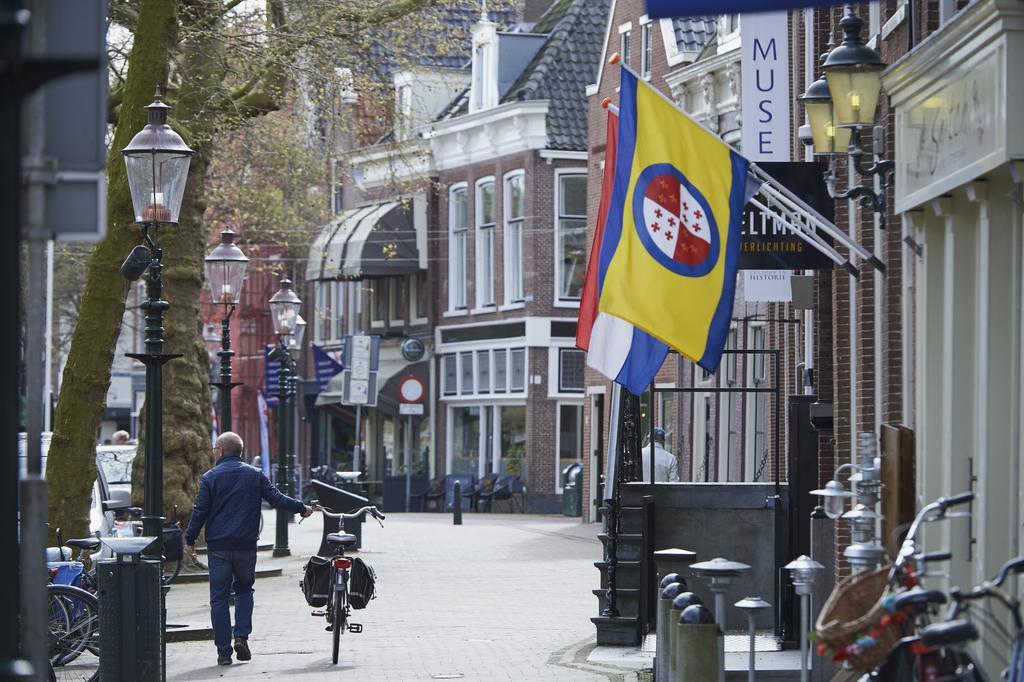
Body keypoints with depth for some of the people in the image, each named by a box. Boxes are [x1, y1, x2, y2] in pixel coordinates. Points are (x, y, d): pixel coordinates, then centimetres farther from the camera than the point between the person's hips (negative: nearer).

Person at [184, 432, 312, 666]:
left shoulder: (210, 477, -3)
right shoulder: (255, 475, 4)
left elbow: (200, 512, -4)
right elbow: (277, 499, 4)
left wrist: (190, 540, 5)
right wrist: (302, 509, 19)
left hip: (218, 546, -2)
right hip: (246, 545, 2)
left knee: (219, 598, 3)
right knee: (244, 589, 20)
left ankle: (223, 651, 1)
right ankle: (242, 636, 1)